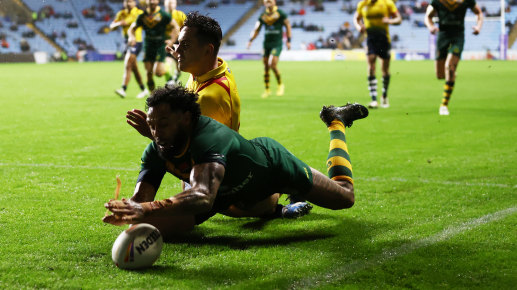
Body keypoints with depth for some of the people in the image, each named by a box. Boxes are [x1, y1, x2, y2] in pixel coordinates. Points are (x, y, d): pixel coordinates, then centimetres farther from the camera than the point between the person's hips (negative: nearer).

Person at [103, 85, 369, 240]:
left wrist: (146, 210, -80)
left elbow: (204, 197, -65)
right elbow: (139, 200, -34)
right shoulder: (156, 152, -29)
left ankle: (336, 121, 36)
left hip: (273, 163, -5)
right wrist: (133, 212, -61)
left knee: (345, 197, 17)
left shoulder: (210, 138, -50)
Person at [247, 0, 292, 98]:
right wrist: (250, 40, 2)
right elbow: (256, 29, 14)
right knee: (266, 67, 6)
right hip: (266, 43, 4)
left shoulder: (280, 13, -5)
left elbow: (287, 25, 2)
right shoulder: (263, 15, 7)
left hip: (277, 43, -4)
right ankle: (267, 90, 19)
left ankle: (280, 85, 9)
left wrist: (288, 40, -2)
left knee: (272, 65, -15)